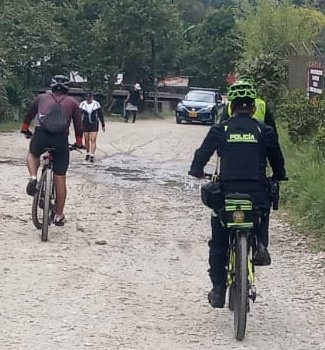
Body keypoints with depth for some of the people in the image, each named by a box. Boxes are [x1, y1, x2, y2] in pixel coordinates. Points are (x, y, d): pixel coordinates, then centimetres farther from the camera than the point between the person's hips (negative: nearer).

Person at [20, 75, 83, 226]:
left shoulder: (42, 97, 20)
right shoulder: (72, 102, 17)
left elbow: (29, 115, 32)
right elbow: (78, 125, 18)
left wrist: (25, 129, 50)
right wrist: (78, 143, 34)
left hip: (41, 136, 0)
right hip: (61, 140, 0)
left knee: (32, 154, 35)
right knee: (60, 179, 9)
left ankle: (33, 178, 7)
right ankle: (59, 216, 15)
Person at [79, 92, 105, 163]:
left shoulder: (97, 104, -3)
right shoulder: (82, 104, -2)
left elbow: (100, 115, 4)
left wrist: (103, 125, 6)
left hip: (94, 124, -1)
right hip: (85, 124, 2)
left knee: (93, 140, -10)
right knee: (86, 140, 7)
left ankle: (92, 156, -10)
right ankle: (88, 154, 26)